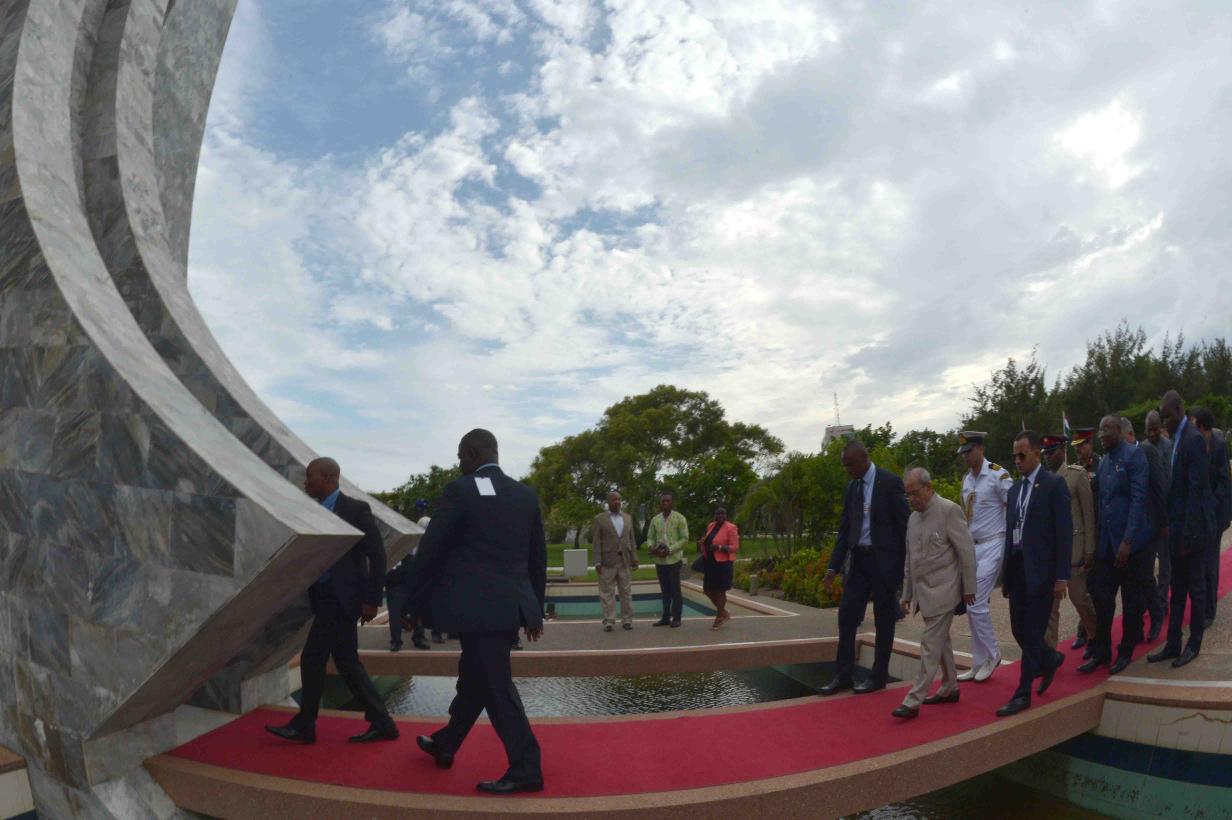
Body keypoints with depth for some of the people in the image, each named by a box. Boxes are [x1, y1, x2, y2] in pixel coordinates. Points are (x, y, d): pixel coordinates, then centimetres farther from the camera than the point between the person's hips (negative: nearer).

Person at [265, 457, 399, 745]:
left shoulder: (355, 509, -10)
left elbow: (377, 555, -11)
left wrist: (372, 599, -13)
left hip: (340, 599, -8)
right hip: (327, 597, 8)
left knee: (313, 658, -2)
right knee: (346, 662, 9)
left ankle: (304, 726, 13)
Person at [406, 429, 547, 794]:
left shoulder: (460, 490, -10)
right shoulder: (527, 494, 8)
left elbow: (430, 550, -8)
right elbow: (538, 558, 13)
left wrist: (415, 604, 4)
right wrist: (536, 609, 21)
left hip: (477, 606, -7)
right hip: (513, 605, 7)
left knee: (496, 686, 2)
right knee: (475, 675, 21)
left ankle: (526, 769, 7)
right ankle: (446, 743, 39)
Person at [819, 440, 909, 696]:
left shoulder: (890, 481, -10)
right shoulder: (852, 487, 9)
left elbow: (904, 523, -9)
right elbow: (844, 529, 10)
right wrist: (833, 567, 5)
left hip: (884, 559, -6)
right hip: (859, 559, 6)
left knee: (883, 619, 5)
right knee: (846, 614, 3)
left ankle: (879, 677, 17)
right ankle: (844, 675, 11)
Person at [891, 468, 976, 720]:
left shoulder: (949, 510, -12)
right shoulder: (913, 518, 12)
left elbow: (967, 551, -10)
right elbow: (910, 559, 17)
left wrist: (968, 588, -7)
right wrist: (907, 594, 17)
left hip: (942, 591, -8)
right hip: (923, 591, 8)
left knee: (931, 644, -6)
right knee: (940, 641, 17)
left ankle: (913, 701, -5)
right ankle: (949, 689, 31)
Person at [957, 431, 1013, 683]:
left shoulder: (998, 475, -12)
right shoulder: (966, 480, 10)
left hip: (992, 546, -7)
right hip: (970, 548, 8)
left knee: (977, 605, -10)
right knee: (972, 607, 9)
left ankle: (991, 655, 13)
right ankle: (979, 665, 18)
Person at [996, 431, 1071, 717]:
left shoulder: (1054, 484, -6)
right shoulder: (1014, 489, 14)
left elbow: (1064, 532, -10)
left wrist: (1062, 576, -13)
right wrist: (1006, 574, 15)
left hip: (1040, 571, -6)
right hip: (1017, 570, 6)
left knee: (1032, 632, -2)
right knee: (1019, 629, 11)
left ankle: (1023, 693, 6)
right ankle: (1048, 662, 37)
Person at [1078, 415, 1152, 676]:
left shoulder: (1134, 455, -9)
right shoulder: (1103, 462, 11)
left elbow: (1138, 498, -15)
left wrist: (1127, 541, -19)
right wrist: (1097, 540, 8)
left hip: (1131, 541, -6)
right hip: (1106, 542, 6)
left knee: (1132, 600, 8)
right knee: (1102, 598, 7)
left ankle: (1126, 652, 21)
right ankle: (1100, 652, 16)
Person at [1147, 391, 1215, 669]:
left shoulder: (1193, 440, -16)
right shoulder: (1177, 438, 10)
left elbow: (1197, 488, -20)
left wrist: (1188, 534, -20)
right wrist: (1172, 526, 11)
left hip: (1193, 527, -9)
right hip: (1178, 526, 9)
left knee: (1195, 587, 5)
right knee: (1177, 588, 13)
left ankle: (1194, 644, 18)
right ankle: (1172, 645, 20)